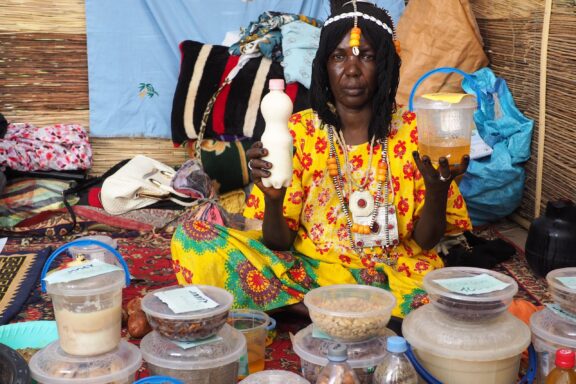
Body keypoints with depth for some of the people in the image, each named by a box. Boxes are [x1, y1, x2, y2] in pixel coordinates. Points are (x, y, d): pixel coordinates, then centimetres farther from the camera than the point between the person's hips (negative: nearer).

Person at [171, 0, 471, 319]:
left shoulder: (414, 131, -1)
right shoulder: (298, 131, 0)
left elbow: (425, 241, -2)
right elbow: (278, 242, -3)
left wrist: (437, 189, -22)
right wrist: (273, 198, -24)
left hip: (393, 273, -1)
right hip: (308, 268, 2)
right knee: (192, 238, -20)